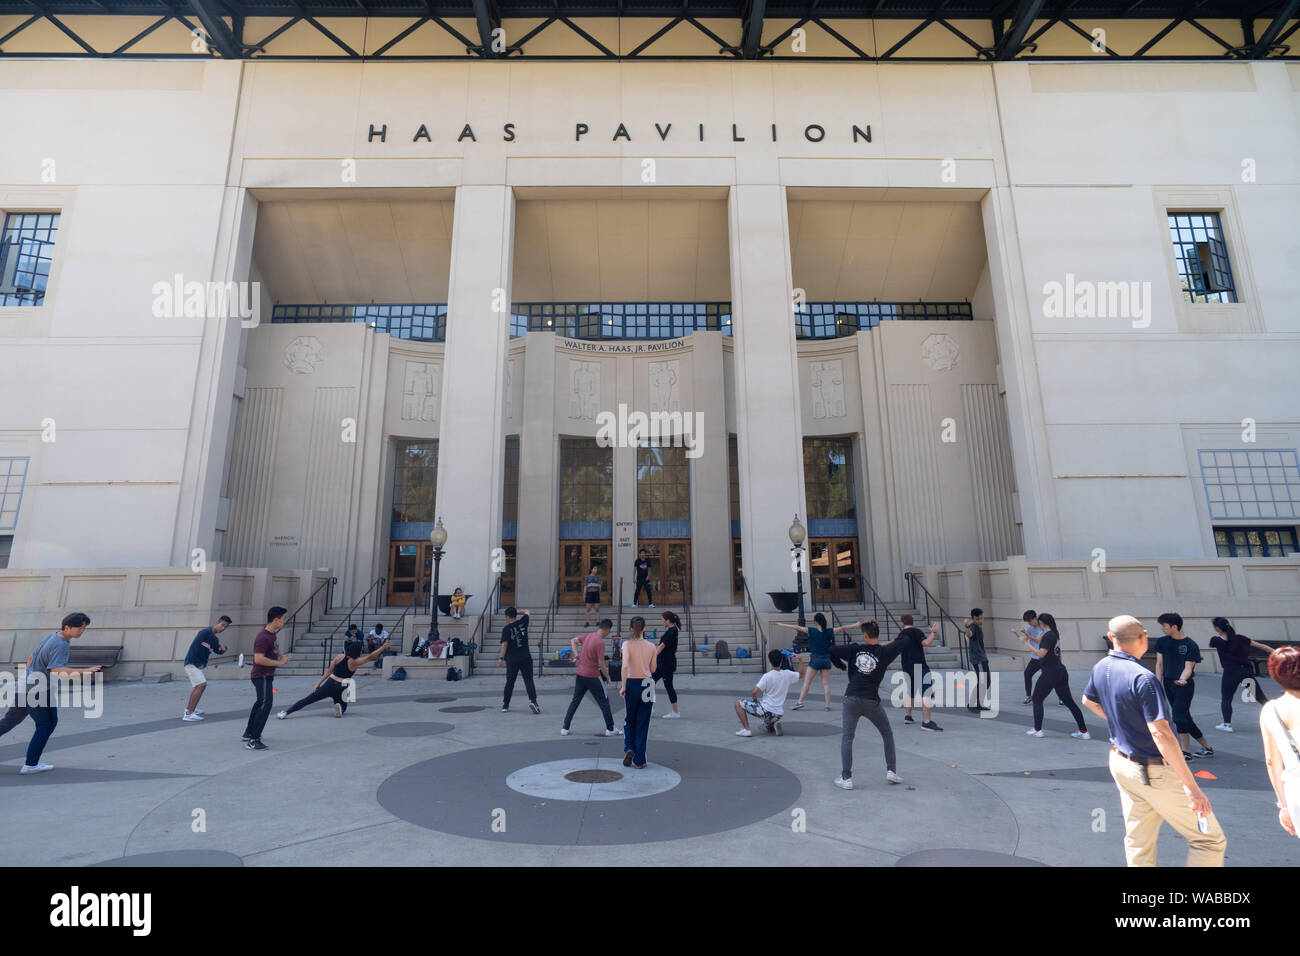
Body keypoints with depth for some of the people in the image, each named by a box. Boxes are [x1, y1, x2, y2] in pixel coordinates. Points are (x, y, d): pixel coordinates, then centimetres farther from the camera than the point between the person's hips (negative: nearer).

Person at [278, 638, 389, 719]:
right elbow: (370, 657, -7)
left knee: (307, 700, 7)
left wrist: (317, 685, 11)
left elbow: (328, 672, 5)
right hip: (340, 689, -2)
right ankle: (341, 708, -14)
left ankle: (285, 713, -5)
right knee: (343, 708, 21)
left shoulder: (338, 657, 3)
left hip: (329, 684, 2)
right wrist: (383, 647, -1)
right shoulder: (354, 662, -7)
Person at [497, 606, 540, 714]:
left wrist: (501, 657, -13)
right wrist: (517, 611, 20)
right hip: (526, 657, 1)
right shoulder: (523, 622, 3)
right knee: (529, 680, -2)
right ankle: (533, 700, -19)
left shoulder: (506, 629, -5)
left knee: (510, 682, 12)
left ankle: (505, 705, 21)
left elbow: (504, 644, -14)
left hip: (512, 659, -1)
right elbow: (526, 612, 22)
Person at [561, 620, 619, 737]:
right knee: (604, 701, 8)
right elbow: (601, 664, -17)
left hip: (580, 674, 7)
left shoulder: (588, 636, 3)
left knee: (575, 701, 14)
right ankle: (610, 729, 15)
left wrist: (576, 654, 8)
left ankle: (565, 729, 16)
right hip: (592, 676, -7)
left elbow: (573, 641, 17)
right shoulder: (600, 642, -19)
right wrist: (607, 677, -3)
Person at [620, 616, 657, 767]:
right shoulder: (651, 646, 0)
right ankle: (639, 761, 11)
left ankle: (629, 748, 2)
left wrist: (623, 686, -13)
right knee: (642, 724, 9)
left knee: (629, 720, 20)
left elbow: (625, 665, -20)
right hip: (646, 684, 1)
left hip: (631, 683, -1)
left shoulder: (627, 644, -8)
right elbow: (653, 669, 9)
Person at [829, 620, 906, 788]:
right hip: (871, 701, 0)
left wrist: (842, 665, 14)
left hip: (851, 699, 0)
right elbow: (906, 640, 10)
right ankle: (891, 770, 22)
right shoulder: (884, 652, 1)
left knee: (847, 737, 3)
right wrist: (893, 642, 30)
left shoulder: (855, 649, 2)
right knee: (887, 734, 23)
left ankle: (846, 778, -3)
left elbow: (831, 651, -2)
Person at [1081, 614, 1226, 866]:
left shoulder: (1101, 668, 1)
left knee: (1138, 845, 16)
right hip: (1156, 773, -8)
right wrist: (1191, 786, -24)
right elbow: (1161, 734, -27)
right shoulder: (1142, 678, -23)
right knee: (1210, 840, 8)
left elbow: (1089, 701, 20)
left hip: (1120, 763, 8)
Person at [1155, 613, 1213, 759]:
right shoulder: (1162, 642, 6)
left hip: (1185, 685, -6)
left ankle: (1186, 751, -4)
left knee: (1179, 716, -14)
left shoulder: (1190, 645, -9)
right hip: (1168, 683, 6)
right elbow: (1159, 664, 7)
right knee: (1184, 718, 10)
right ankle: (1206, 748, 25)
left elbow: (1188, 667, -13)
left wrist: (1182, 679, -31)